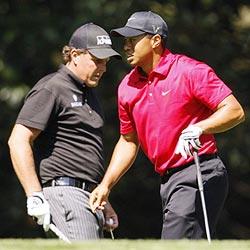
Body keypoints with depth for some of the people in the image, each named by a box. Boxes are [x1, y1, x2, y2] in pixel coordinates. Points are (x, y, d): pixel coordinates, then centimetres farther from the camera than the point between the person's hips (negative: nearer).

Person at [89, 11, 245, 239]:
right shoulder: (128, 87, 12)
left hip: (200, 176, -8)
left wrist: (197, 129, -29)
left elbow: (235, 111, -14)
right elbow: (129, 141, 23)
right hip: (167, 181, 8)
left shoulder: (190, 71, -9)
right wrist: (106, 185, 14)